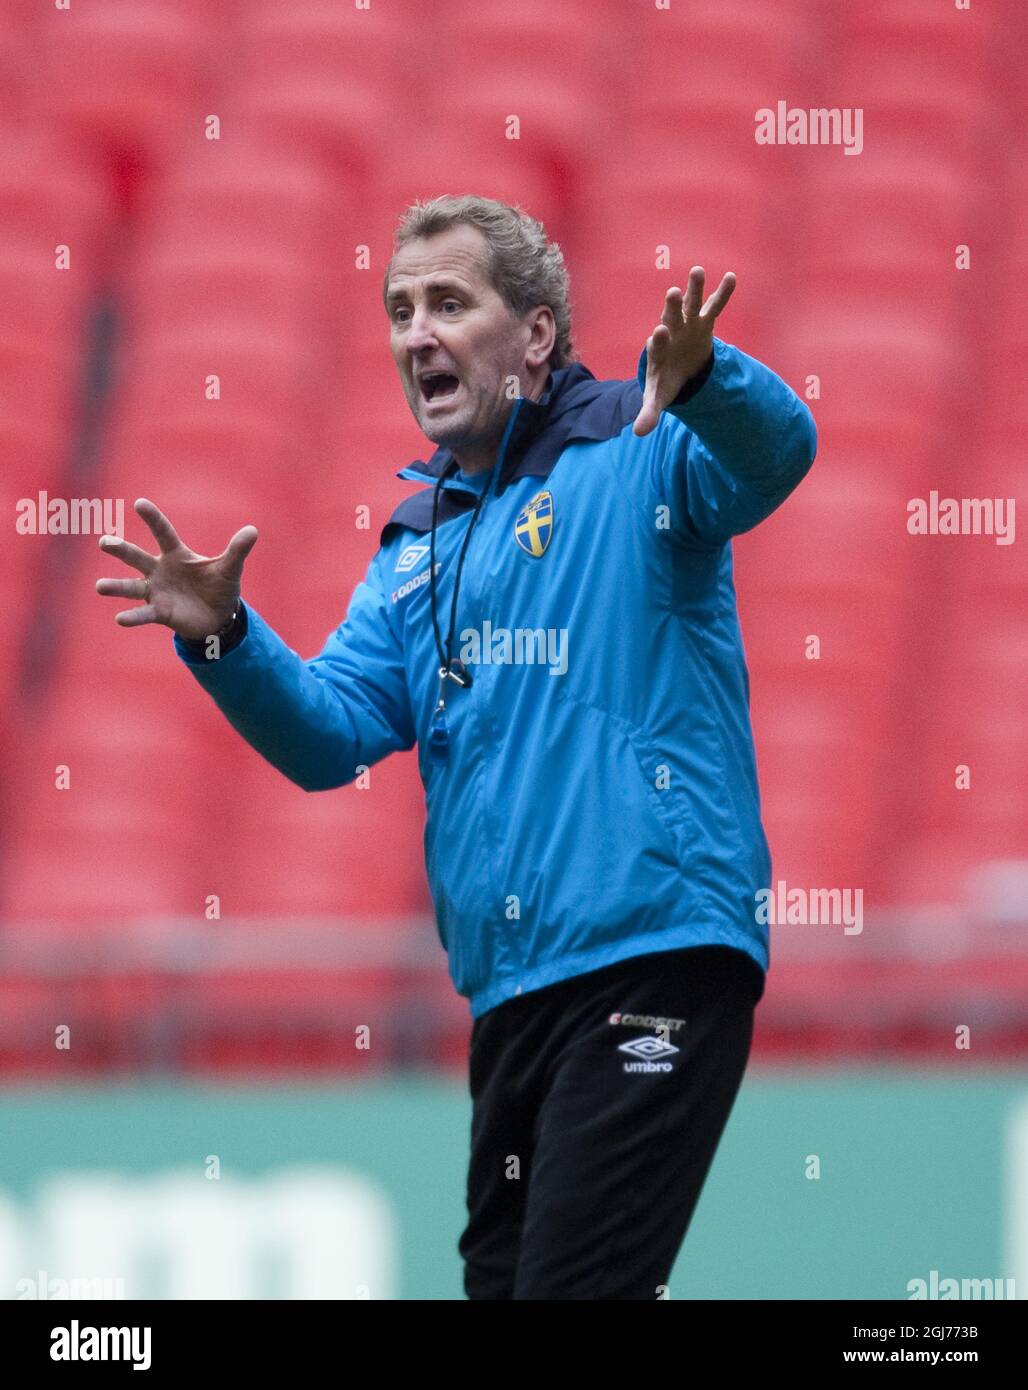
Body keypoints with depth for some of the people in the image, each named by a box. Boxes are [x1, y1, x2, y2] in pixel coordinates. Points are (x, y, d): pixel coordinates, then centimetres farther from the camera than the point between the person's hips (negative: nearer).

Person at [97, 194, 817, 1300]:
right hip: (509, 989, 8)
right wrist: (222, 638, -5)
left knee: (576, 1288, -15)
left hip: (652, 954, -8)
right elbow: (331, 736, 13)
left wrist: (698, 379, -44)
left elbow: (773, 451, -21)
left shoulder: (632, 451, -1)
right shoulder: (420, 542, 21)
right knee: (499, 1279, 12)